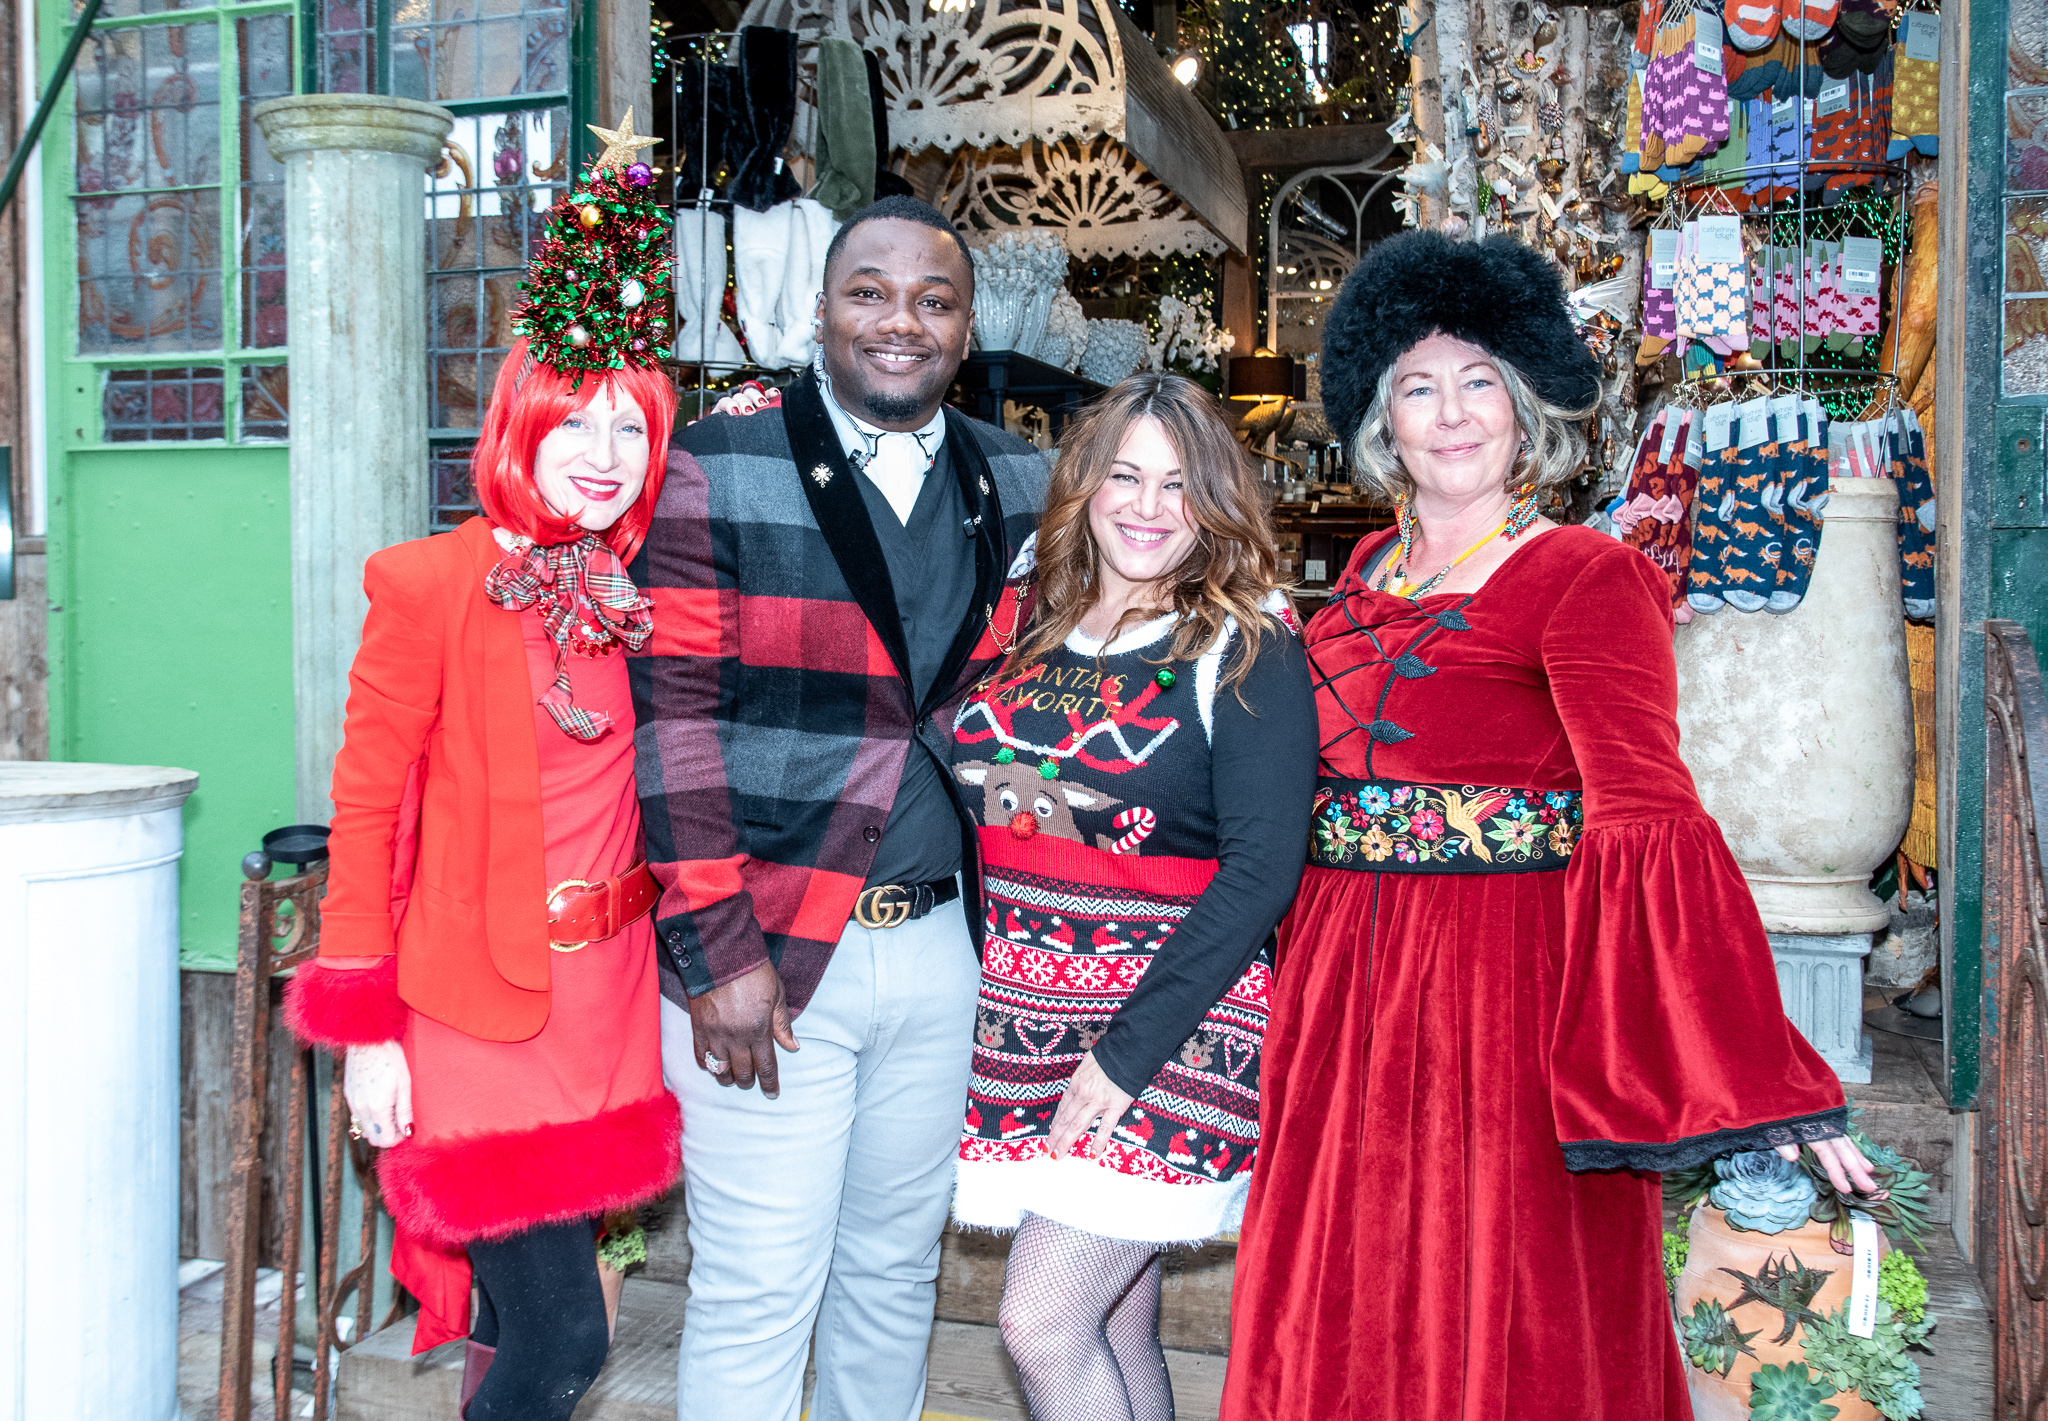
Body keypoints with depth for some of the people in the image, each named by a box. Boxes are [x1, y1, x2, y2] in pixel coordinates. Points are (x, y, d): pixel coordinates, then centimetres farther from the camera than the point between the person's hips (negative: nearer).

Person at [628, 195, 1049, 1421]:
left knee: (899, 1269, 18)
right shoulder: (716, 476, -6)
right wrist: (717, 951, -14)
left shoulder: (1018, 488, 7)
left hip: (943, 942, 5)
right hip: (770, 951, -4)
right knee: (759, 1290, 2)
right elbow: (671, 719, -10)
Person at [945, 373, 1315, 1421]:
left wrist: (1130, 1051, -16)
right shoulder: (1024, 631, 8)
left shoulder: (1245, 650, -6)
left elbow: (1260, 871, -13)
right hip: (1023, 1018, 5)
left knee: (1043, 1324, -9)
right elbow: (967, 808, 16)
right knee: (1119, 1328, 10)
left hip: (1171, 1025, -4)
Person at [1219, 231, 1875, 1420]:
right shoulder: (1372, 569, 11)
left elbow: (1648, 817, -19)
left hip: (1507, 990, -6)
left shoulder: (1585, 577, -9)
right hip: (1345, 996, 6)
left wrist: (1758, 1079, -27)